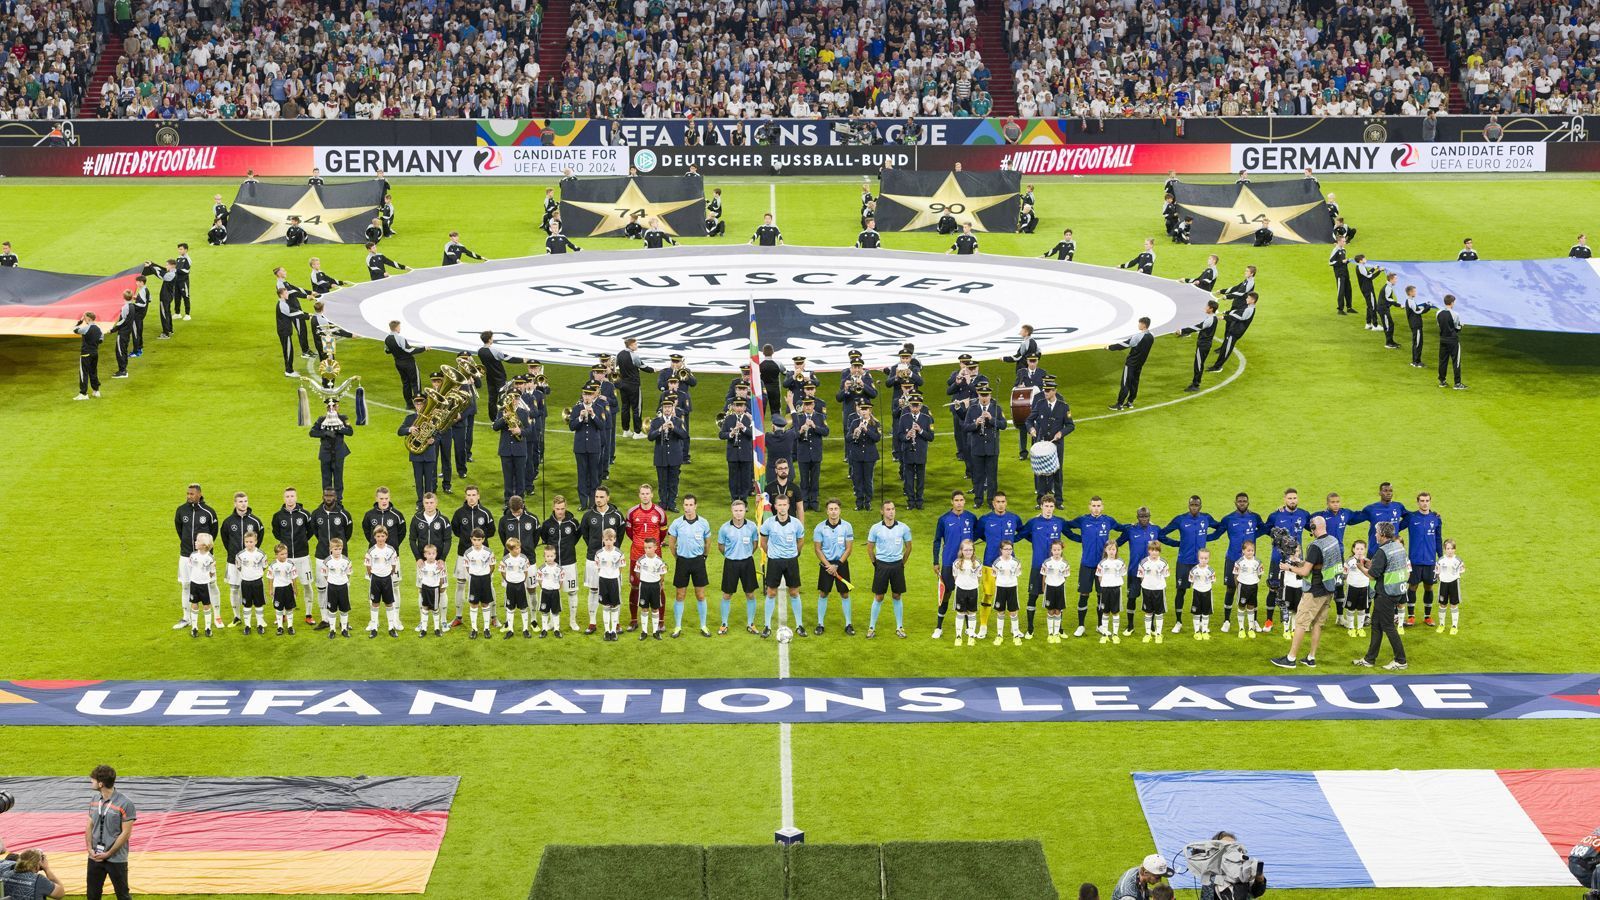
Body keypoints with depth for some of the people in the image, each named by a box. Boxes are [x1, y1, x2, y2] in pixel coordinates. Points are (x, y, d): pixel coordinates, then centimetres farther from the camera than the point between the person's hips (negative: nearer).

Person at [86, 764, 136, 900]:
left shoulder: (125, 803, -15)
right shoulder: (94, 801, 5)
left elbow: (126, 833, -14)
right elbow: (89, 827, 10)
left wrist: (108, 854, -14)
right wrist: (90, 849, -5)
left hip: (116, 859, -6)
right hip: (95, 857, 6)